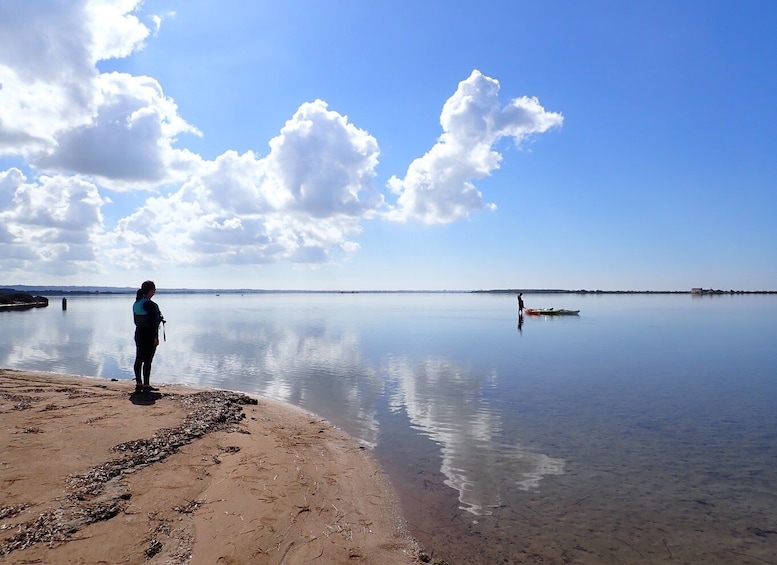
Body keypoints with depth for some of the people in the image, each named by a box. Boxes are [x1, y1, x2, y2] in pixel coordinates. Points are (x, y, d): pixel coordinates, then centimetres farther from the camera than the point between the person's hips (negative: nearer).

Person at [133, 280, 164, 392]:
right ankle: (146, 385, 3)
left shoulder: (136, 304, 8)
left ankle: (138, 383, 18)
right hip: (149, 335, -8)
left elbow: (136, 321, 13)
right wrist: (156, 337, -15)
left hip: (139, 333, 8)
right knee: (148, 360, -2)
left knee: (138, 359, 11)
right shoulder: (151, 304, -17)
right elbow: (153, 322, -19)